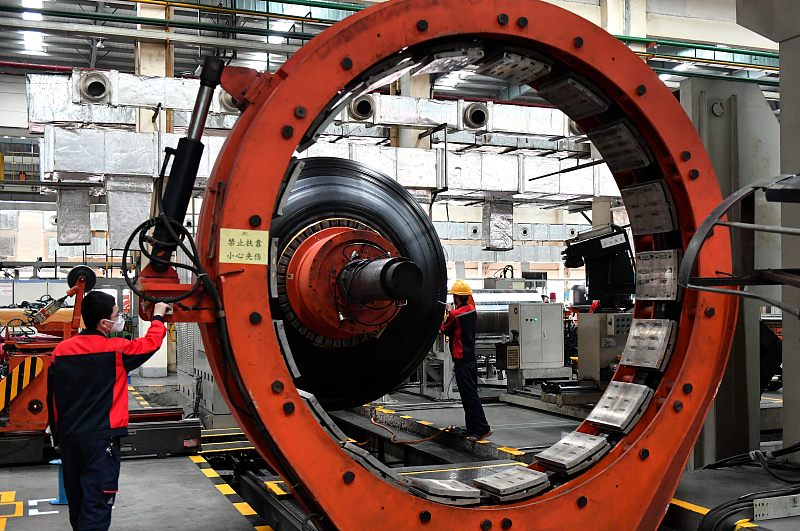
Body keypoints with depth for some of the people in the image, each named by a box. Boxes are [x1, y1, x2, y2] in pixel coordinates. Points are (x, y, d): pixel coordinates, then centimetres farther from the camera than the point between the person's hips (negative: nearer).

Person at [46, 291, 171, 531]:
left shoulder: (61, 350, 3)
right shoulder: (115, 350, -10)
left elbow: (52, 398, 8)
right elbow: (152, 342, 4)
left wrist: (57, 437, 18)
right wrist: (158, 316, 22)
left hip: (69, 438, 6)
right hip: (100, 438, -6)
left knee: (77, 501, 18)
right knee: (96, 506, -4)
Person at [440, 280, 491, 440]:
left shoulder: (456, 313, -16)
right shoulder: (471, 310, 8)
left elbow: (446, 330, -3)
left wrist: (449, 311, 8)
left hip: (462, 359, -9)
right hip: (470, 357, 9)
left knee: (469, 395, -9)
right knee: (470, 393, 14)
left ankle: (482, 428, -12)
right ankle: (472, 428, 20)